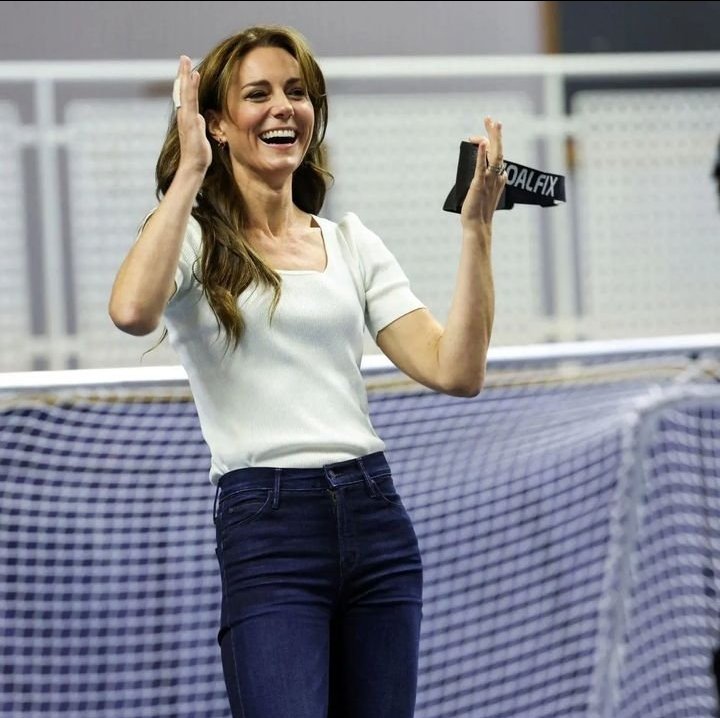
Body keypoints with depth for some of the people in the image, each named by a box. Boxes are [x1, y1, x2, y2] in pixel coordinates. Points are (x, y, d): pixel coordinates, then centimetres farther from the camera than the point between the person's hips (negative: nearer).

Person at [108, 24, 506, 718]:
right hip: (265, 523, -5)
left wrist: (476, 230, -1)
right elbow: (133, 311, -23)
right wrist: (189, 172, -15)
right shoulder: (194, 238, 2)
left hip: (375, 515, 5)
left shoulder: (351, 243, 15)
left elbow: (456, 371, 5)